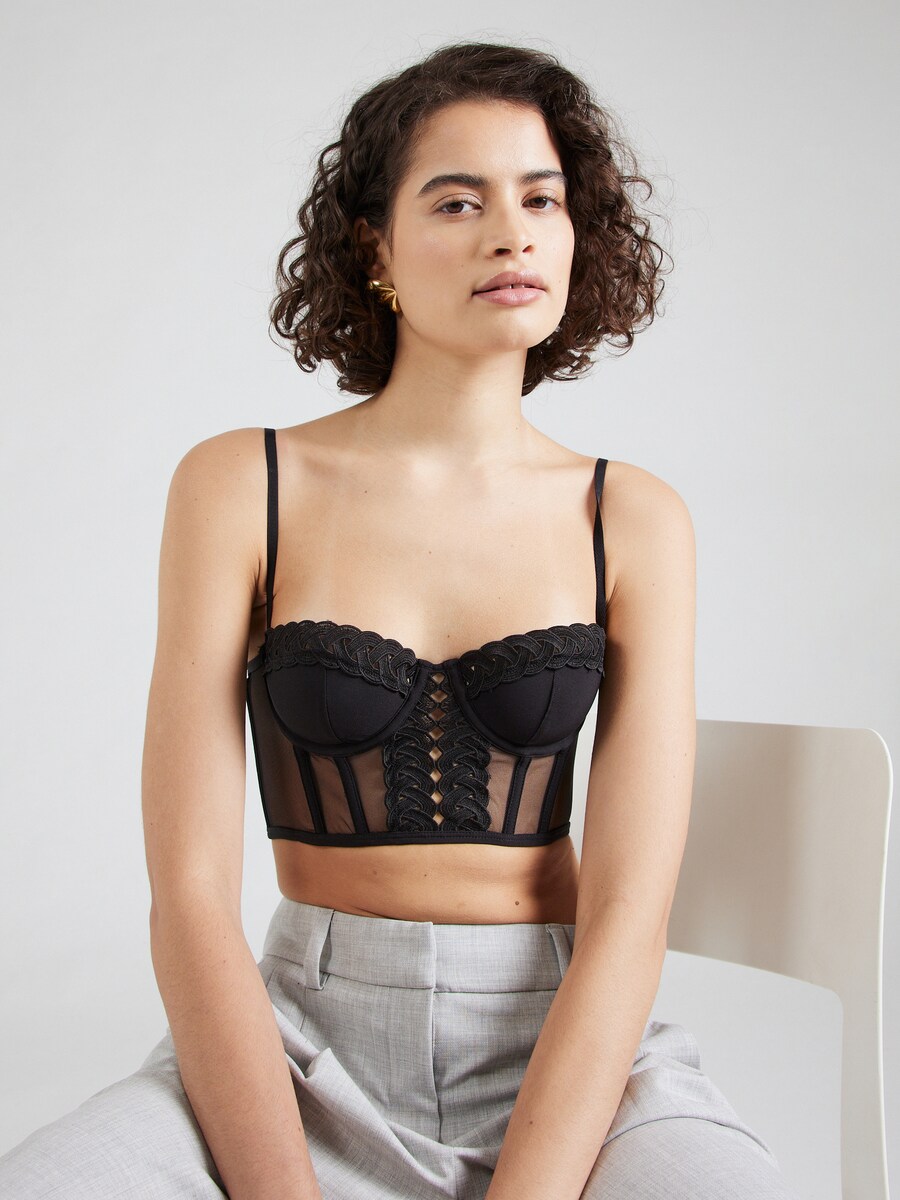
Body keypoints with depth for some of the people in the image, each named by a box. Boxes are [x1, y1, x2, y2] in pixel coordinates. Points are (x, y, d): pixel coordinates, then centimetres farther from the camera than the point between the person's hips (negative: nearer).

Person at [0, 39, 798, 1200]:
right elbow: (189, 895, -8)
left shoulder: (633, 520, 2)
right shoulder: (238, 487, -1)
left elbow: (628, 914, -7)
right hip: (299, 1035, 0)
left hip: (566, 1047, 1)